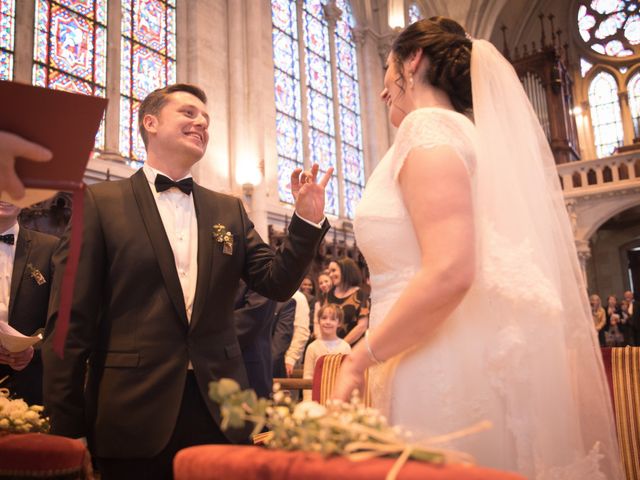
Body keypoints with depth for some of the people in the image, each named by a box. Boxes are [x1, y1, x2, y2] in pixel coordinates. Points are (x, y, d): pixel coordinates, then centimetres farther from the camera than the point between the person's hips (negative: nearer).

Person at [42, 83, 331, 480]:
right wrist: (67, 427, -5)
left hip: (219, 411, 3)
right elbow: (72, 320, -3)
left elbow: (276, 283, 5)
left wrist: (308, 220, -10)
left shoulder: (229, 210, 11)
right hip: (133, 416, -3)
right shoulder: (100, 202, 0)